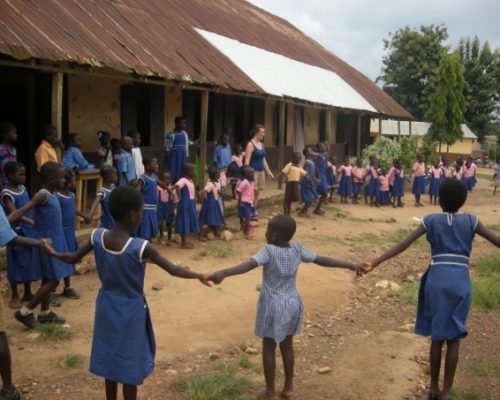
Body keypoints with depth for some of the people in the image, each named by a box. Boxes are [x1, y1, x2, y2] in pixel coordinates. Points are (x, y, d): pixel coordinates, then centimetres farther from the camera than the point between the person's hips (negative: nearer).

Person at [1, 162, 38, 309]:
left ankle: (28, 293, 28)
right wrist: (32, 222, -43)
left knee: (29, 262, 14)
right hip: (17, 233, -7)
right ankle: (14, 296, 17)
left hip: (29, 232, 7)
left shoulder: (23, 188, 6)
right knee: (17, 264, 3)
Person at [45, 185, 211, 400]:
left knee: (111, 356, 21)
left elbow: (72, 258, 1)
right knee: (130, 364, 11)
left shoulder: (97, 236, -13)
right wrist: (199, 276, -4)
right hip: (131, 311, -5)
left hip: (107, 306, 5)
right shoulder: (141, 247, -26)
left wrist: (52, 252, 21)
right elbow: (174, 270, -19)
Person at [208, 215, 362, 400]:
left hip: (273, 306, -5)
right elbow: (321, 260, -1)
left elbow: (249, 265, -35)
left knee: (269, 349, 10)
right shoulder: (297, 249, -5)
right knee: (287, 346, 19)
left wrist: (223, 273, -48)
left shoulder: (269, 251, -20)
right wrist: (350, 265, 8)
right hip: (292, 304, 5)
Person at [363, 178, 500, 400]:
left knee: (437, 335, 14)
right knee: (454, 337, 9)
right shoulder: (471, 221, 3)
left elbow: (403, 244, -4)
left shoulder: (431, 220, 4)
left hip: (436, 280, 1)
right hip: (461, 282, -1)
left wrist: (375, 263, -5)